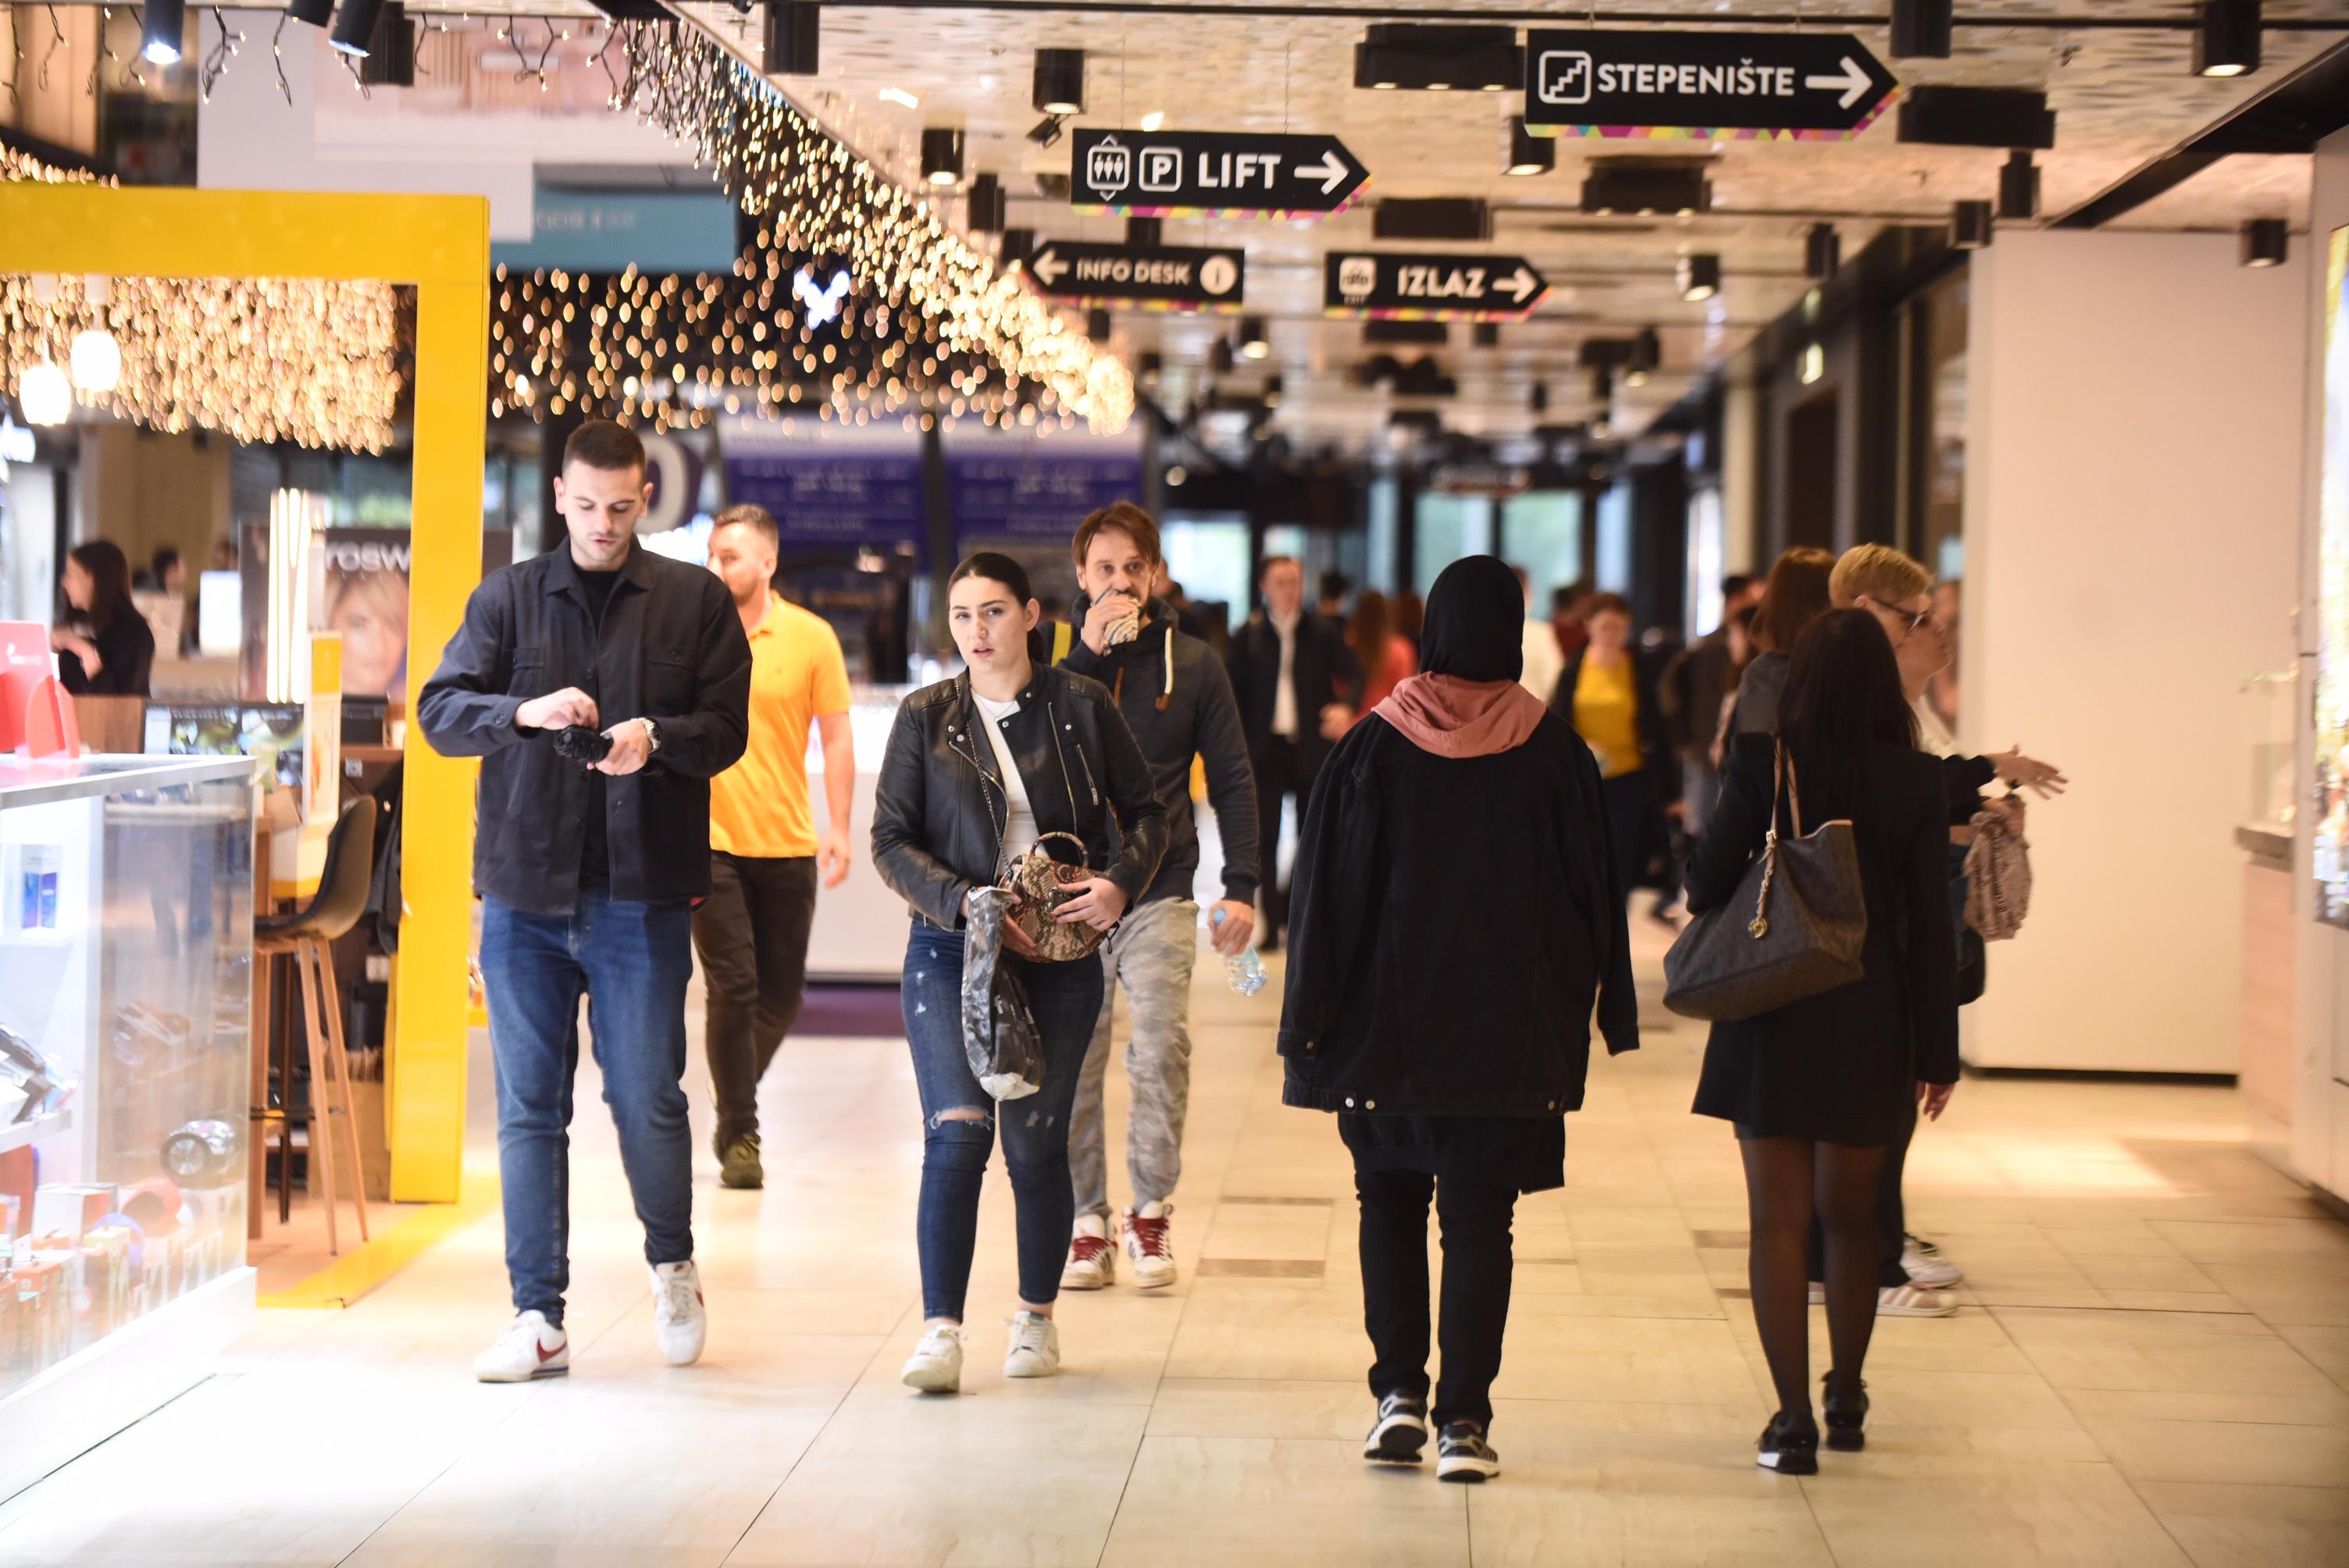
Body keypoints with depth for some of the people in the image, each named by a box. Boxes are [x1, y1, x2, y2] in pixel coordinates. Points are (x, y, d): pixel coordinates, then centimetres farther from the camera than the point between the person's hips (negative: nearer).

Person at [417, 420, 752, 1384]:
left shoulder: (696, 601, 7)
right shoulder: (509, 598, 9)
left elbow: (727, 728, 3)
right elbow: (439, 713, 3)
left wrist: (656, 739, -18)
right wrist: (524, 710, -16)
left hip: (642, 893, -1)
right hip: (526, 889, 1)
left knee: (648, 1100, 0)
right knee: (529, 1107, 3)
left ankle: (672, 1266, 27)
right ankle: (538, 1318, 8)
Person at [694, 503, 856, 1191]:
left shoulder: (811, 638, 0)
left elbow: (836, 738, 4)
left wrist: (838, 828, -2)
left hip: (788, 843, 1)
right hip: (710, 840, -1)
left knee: (782, 995, 7)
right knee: (732, 988, -8)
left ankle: (737, 1101, 32)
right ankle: (738, 1135, 3)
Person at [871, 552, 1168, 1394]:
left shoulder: (1081, 707, 4)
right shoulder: (926, 717, 5)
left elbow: (1145, 813, 9)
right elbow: (890, 838, 1)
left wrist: (1120, 882, -11)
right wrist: (964, 903, -14)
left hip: (1058, 955, 0)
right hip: (951, 951, 0)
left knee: (1036, 1142, 3)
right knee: (957, 1129, -14)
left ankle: (1037, 1316, 23)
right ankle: (940, 1331, -14)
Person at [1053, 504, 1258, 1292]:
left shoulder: (1191, 663, 6)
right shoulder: (1058, 656, 6)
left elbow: (1232, 779, 8)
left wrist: (1242, 887, 0)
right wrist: (1089, 653, -13)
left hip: (1160, 892, -1)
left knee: (1162, 1047, -14)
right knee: (1072, 1062, 0)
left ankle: (1150, 1210, 0)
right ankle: (1086, 1220, 10)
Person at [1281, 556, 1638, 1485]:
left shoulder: (1373, 748, -5)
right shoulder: (1556, 756, -3)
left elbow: (1327, 891, -4)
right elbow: (1594, 891, 1)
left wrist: (1309, 1021, 1)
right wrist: (1605, 1015, 9)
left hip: (1388, 1020, 0)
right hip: (1511, 1028, 0)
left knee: (1390, 1202, 16)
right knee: (1479, 1219, 3)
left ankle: (1400, 1395, 8)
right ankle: (1464, 1421, -3)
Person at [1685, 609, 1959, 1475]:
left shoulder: (1762, 764, -10)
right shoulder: (1916, 782, -5)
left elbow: (1707, 883, -8)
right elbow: (1931, 925, -3)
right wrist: (1937, 1050, 3)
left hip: (1771, 1022, -2)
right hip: (1869, 1028, 2)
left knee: (1778, 1219, 3)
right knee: (1850, 1215, 19)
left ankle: (1793, 1418, -4)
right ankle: (1846, 1398, 31)